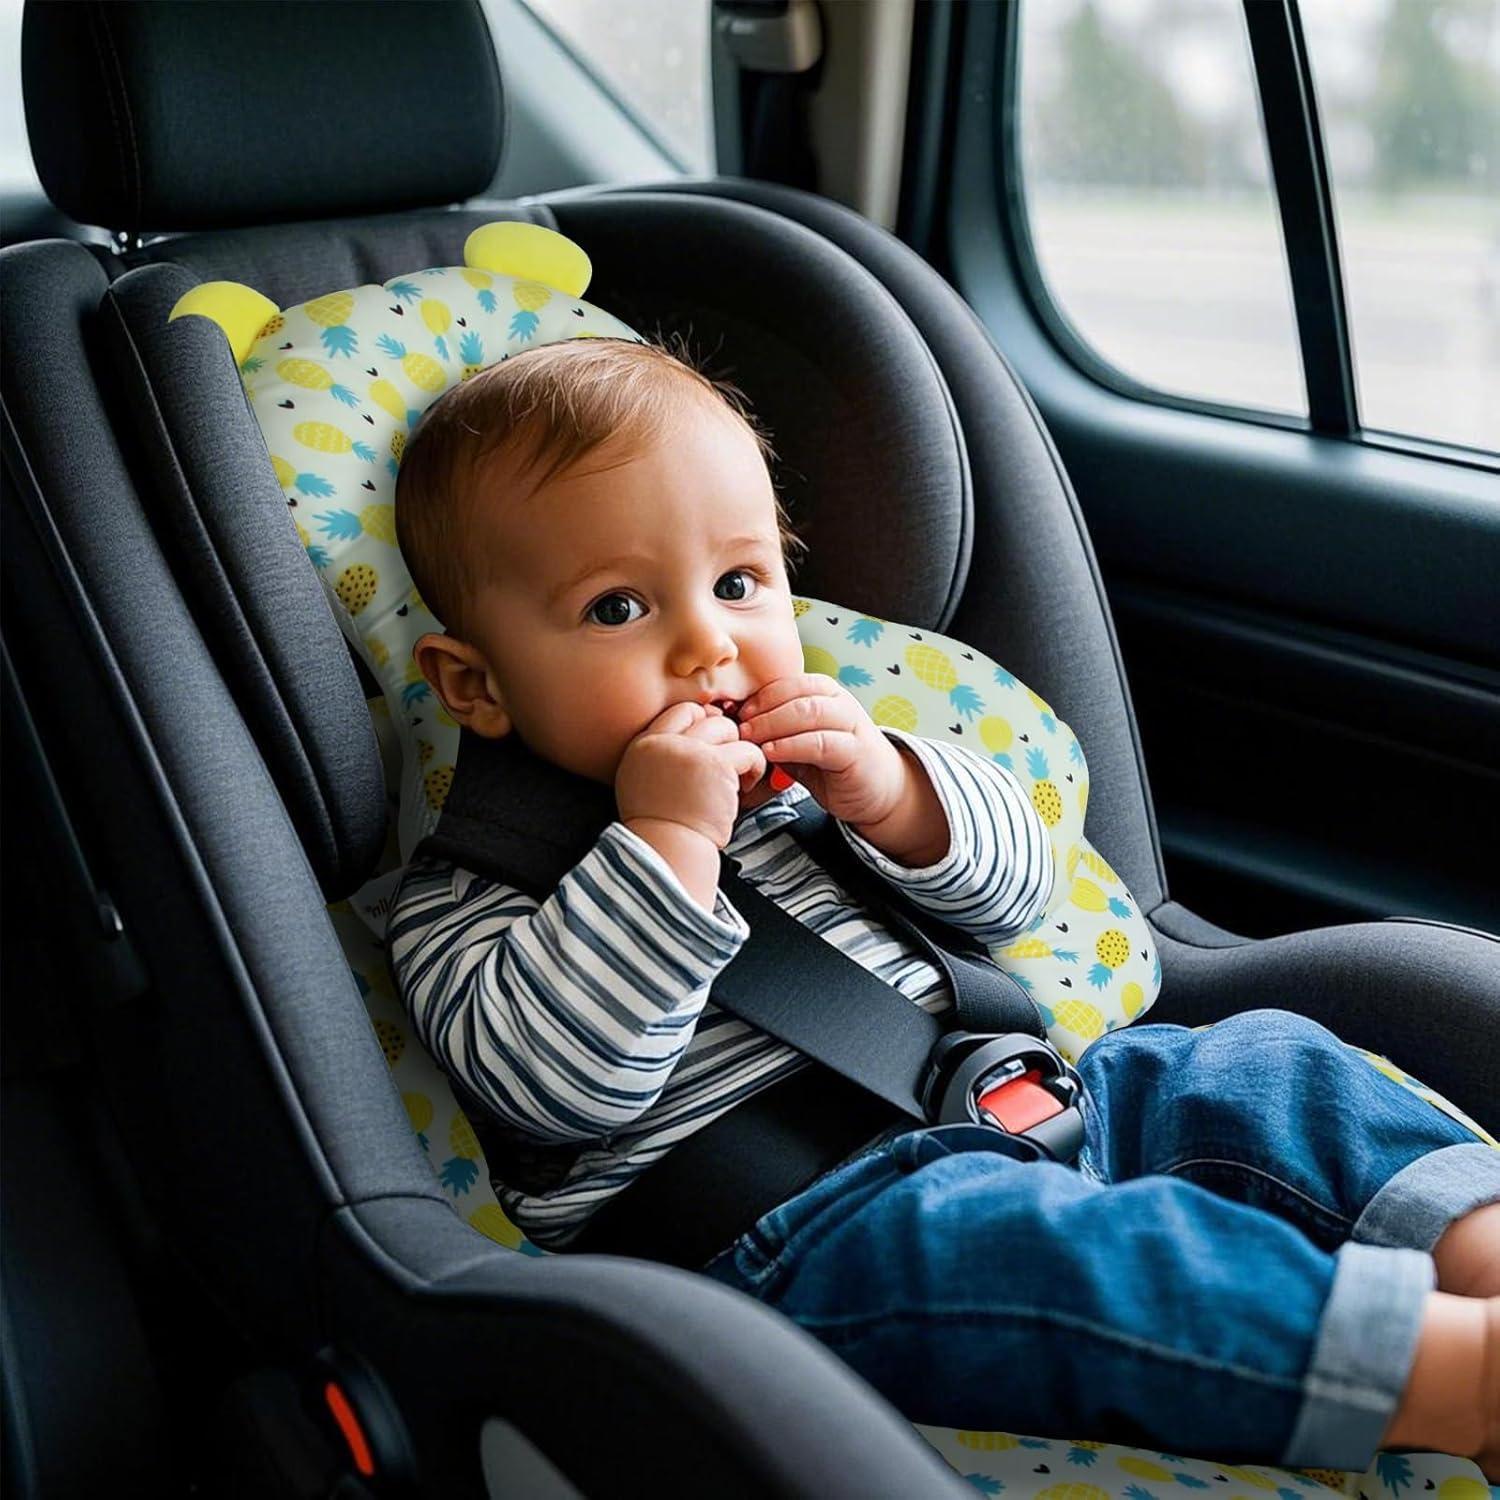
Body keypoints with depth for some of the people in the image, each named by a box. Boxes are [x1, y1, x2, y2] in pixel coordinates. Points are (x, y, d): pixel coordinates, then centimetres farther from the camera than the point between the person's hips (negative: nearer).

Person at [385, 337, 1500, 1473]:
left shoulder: (804, 772, 18)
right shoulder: (468, 888, 1)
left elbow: (1013, 890, 18)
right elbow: (554, 1083, -16)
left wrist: (896, 799, -4)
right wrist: (666, 841, -19)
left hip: (1004, 1117, 8)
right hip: (789, 1240, -7)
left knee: (1257, 1064, -6)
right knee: (986, 1237, -36)